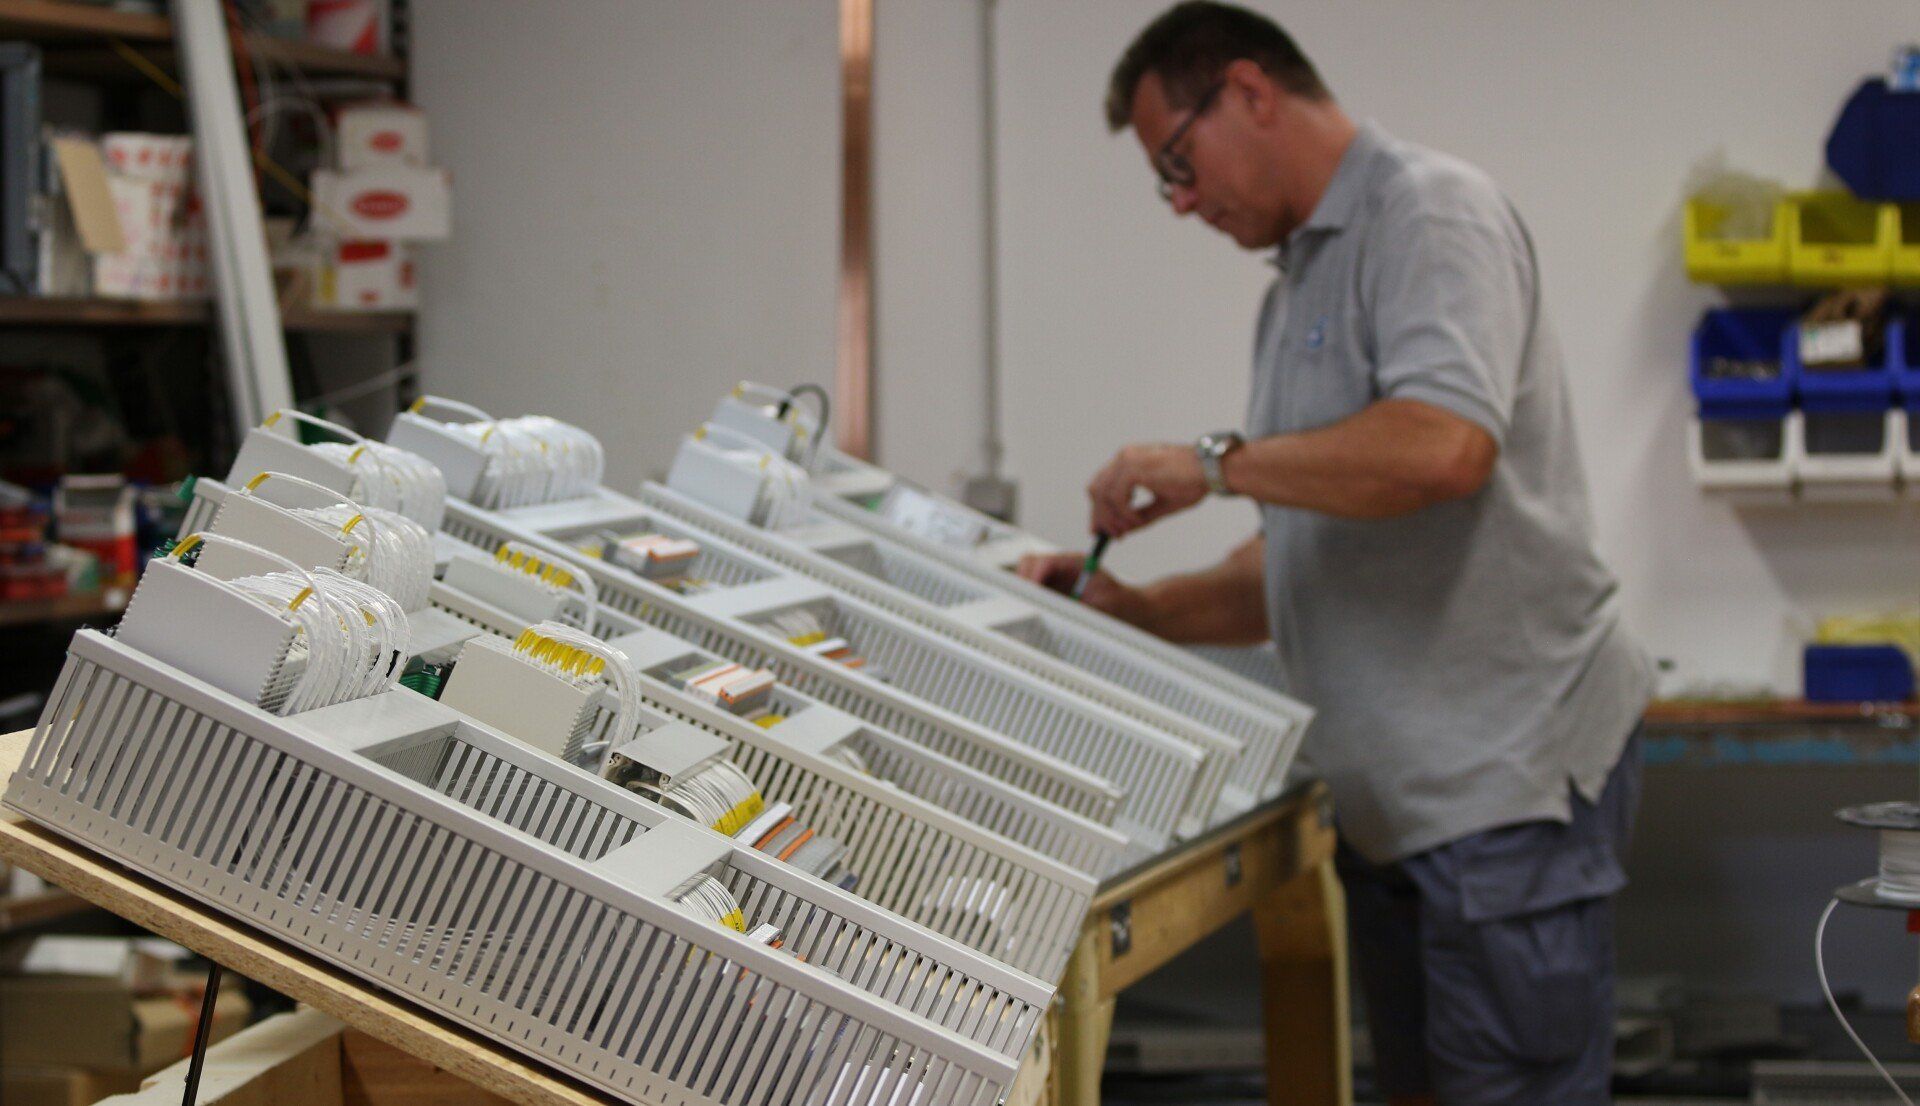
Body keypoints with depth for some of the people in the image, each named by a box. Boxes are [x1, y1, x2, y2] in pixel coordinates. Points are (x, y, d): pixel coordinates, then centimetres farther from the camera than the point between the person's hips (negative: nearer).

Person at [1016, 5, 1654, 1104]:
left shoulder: (1429, 211, -10)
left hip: (1508, 766, -10)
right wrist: (1137, 611, 9)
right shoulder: (1298, 292, 19)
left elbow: (1442, 445, -29)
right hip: (1398, 793, 10)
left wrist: (1217, 462, -19)